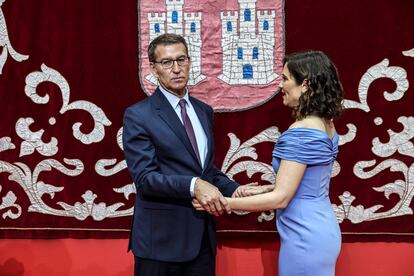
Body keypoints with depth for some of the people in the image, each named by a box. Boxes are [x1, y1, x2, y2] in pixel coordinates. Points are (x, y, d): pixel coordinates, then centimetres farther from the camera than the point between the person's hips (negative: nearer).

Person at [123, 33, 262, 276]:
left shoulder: (204, 111, 12)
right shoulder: (138, 116, -8)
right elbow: (145, 177, -16)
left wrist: (233, 190, -2)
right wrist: (193, 186, -29)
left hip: (202, 236, 6)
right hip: (162, 240, -5)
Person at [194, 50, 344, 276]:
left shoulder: (300, 133, -22)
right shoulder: (325, 125, 7)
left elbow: (280, 198, -21)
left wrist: (224, 202, -16)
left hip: (305, 239, -9)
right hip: (324, 231, 9)